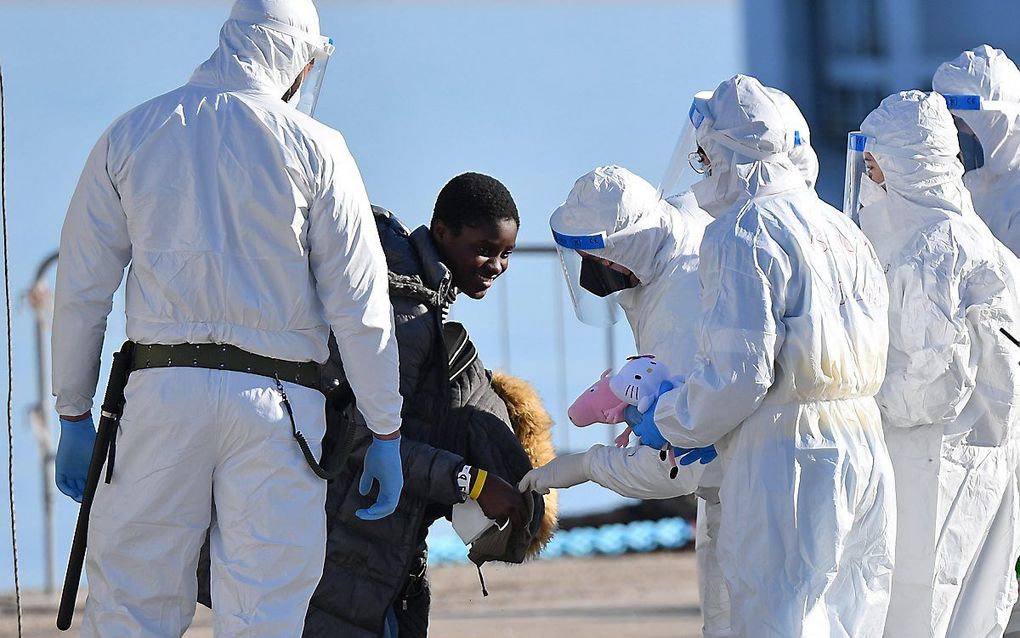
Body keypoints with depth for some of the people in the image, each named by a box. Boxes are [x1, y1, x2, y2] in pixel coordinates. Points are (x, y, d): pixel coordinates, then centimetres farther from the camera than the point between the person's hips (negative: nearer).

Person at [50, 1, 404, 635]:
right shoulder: (314, 147, 2)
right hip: (278, 403, -2)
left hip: (162, 391, 2)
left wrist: (74, 416, 16)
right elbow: (359, 304, 0)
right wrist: (385, 434, 5)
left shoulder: (130, 135, 9)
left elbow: (81, 291, 9)